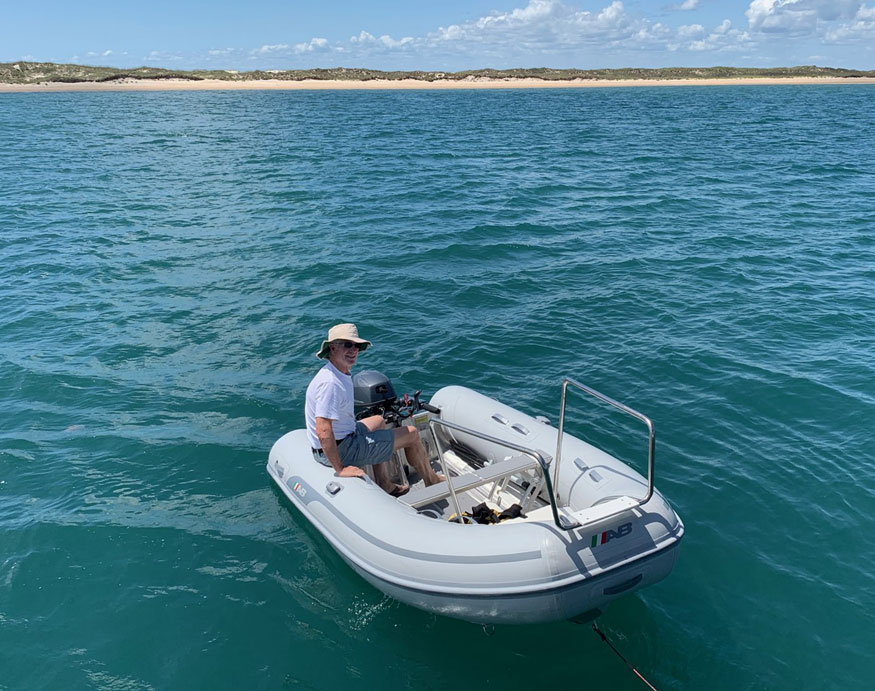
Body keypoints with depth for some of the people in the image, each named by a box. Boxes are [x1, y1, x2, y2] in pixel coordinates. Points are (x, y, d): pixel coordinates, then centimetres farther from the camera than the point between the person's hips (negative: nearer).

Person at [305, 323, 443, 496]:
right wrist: (340, 469, -30)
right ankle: (432, 480, 28)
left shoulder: (340, 374, 3)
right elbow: (323, 432, -35)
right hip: (341, 450, -10)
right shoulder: (330, 383, -30)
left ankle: (385, 486, 33)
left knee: (378, 421, 35)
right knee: (412, 434, 2)